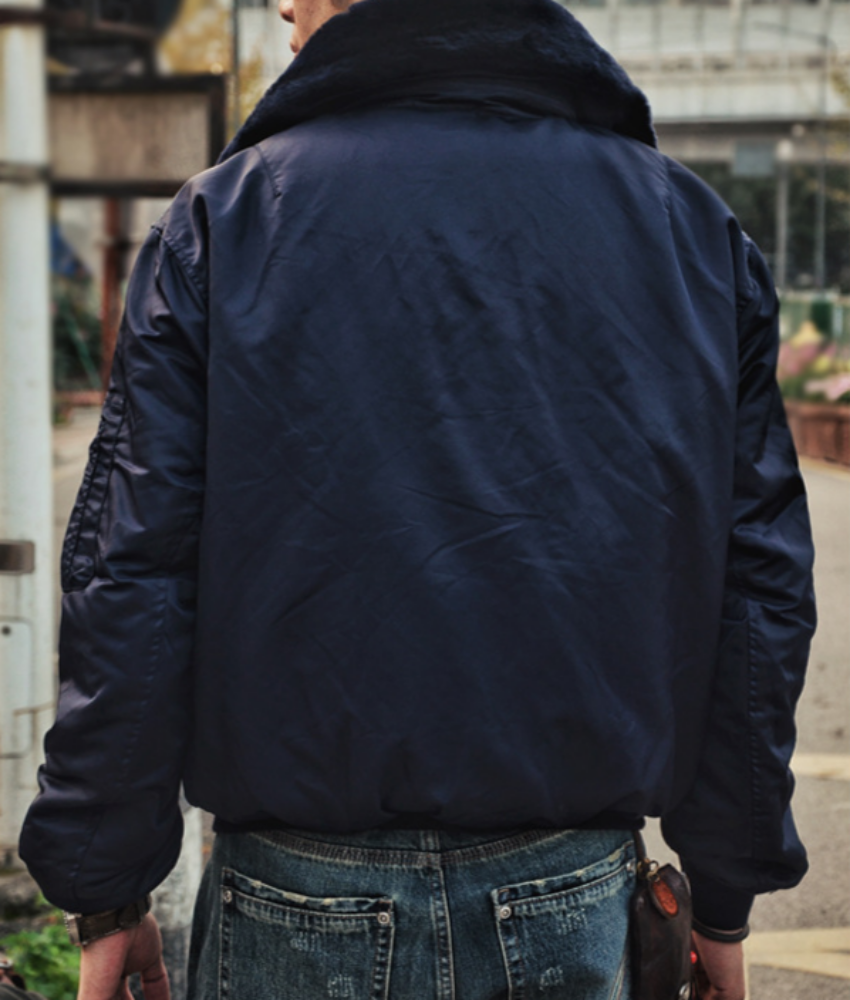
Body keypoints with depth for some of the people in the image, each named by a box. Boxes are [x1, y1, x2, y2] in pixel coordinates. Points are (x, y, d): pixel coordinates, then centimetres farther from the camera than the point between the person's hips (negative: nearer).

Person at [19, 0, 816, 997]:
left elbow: (132, 573, -6)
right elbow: (759, 583, 4)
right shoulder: (691, 225, 5)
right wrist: (727, 891, 11)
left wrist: (105, 886, 2)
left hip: (305, 902, -2)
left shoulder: (226, 216, -3)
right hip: (575, 903, 2)